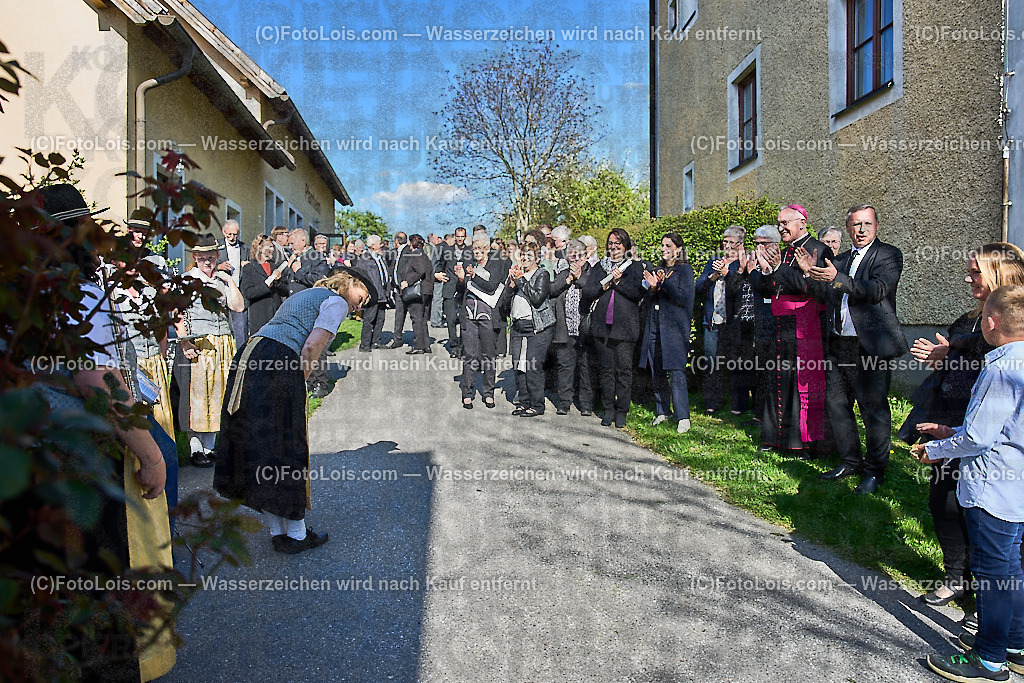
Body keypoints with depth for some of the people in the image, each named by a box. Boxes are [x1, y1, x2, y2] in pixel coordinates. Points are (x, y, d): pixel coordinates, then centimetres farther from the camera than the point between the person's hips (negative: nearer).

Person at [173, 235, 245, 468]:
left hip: (223, 344, 4)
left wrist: (229, 281, -1)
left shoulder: (222, 279, 14)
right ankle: (195, 448, 4)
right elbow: (178, 315, -5)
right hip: (197, 343, -4)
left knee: (217, 392, 6)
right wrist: (184, 342, -15)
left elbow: (238, 306, 5)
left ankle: (210, 446, 15)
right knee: (196, 394, -4)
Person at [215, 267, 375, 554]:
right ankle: (296, 535, 16)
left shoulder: (303, 295, 30)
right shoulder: (337, 301, 3)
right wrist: (300, 381, 1)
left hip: (247, 357, 9)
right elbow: (311, 347, -11)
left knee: (258, 448, 12)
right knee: (288, 450, 2)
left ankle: (277, 533, 25)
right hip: (277, 366, -9)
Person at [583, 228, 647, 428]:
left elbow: (638, 293, -5)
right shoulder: (599, 267, 15)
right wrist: (605, 284, -8)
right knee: (606, 369, 6)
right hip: (602, 325, 3)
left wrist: (619, 281, -11)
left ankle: (621, 411, 9)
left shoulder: (633, 267, 7)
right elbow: (587, 293, 5)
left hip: (625, 325, -3)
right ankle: (608, 409, 15)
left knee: (624, 369, -2)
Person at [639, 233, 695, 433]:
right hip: (655, 326, 6)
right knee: (656, 372, 7)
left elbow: (683, 298, -11)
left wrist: (663, 283, -18)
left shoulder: (684, 270, 0)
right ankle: (662, 411, 19)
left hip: (674, 327, -6)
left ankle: (683, 417, -7)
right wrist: (653, 287, 0)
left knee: (676, 372, -11)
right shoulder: (659, 269, 18)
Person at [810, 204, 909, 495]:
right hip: (839, 344, 7)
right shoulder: (840, 259, 17)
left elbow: (877, 290, -19)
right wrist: (814, 272, 1)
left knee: (874, 409, 0)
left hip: (870, 346, -6)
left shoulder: (889, 255, -2)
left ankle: (874, 471, 14)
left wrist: (836, 279, -29)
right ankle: (850, 461, 27)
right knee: (836, 403, 11)